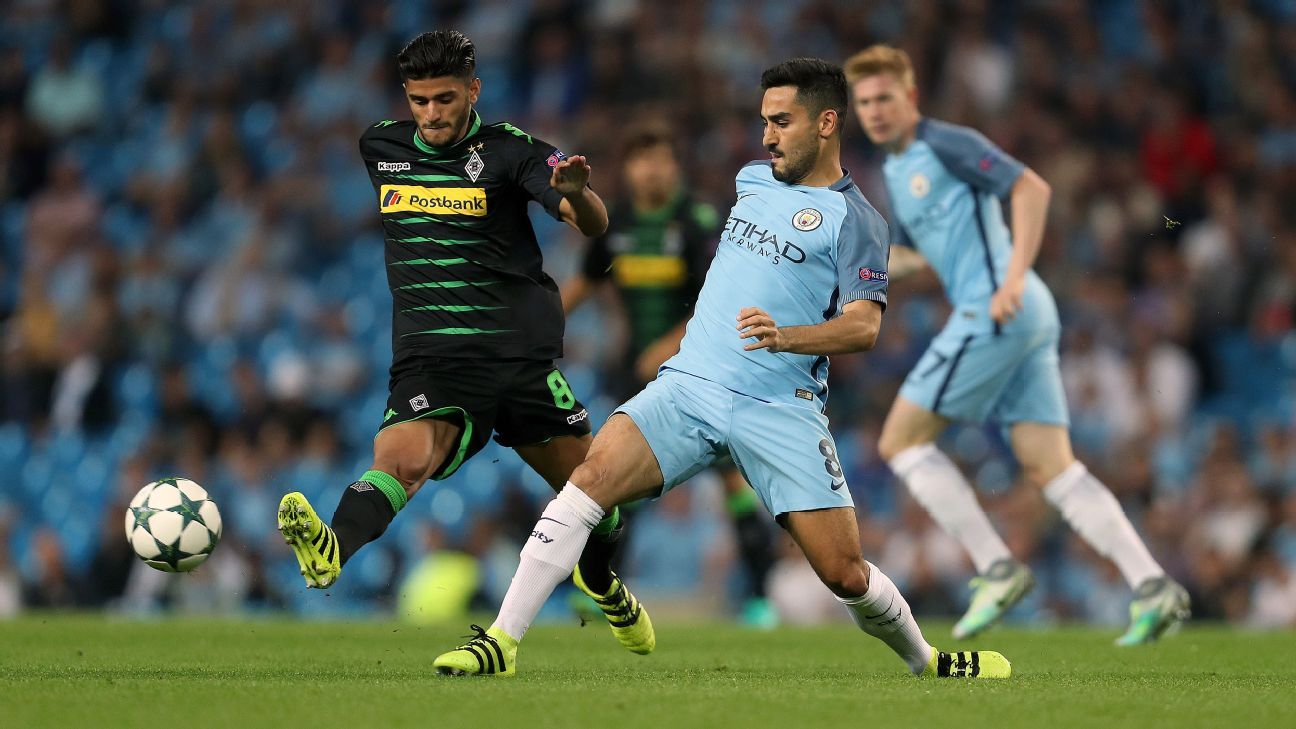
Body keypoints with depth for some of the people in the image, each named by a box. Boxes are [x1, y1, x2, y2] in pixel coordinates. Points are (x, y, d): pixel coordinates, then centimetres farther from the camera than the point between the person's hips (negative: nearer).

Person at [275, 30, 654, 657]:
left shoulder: (508, 149, -3)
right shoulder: (380, 146, 9)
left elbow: (593, 224, -13)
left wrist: (575, 192, -37)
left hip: (520, 347, -1)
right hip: (428, 356, 1)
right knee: (403, 456, -29)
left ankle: (604, 587, 38)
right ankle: (333, 552, -58)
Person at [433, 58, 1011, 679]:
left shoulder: (854, 220, -2)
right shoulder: (752, 179, 18)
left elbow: (864, 326, -14)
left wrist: (784, 336, -31)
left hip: (781, 410, -4)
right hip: (689, 385, 4)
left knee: (844, 574, -8)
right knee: (590, 479, -21)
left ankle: (926, 664, 22)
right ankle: (502, 643, -23)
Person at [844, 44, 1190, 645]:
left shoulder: (946, 145, -5)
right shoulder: (896, 169, 23)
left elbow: (1032, 188, -14)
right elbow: (913, 252, 35)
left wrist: (1013, 280, -21)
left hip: (995, 312, -9)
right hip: (1024, 323, 9)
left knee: (901, 440, -4)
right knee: (1050, 468, 0)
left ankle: (997, 570, -6)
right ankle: (1151, 587, -10)